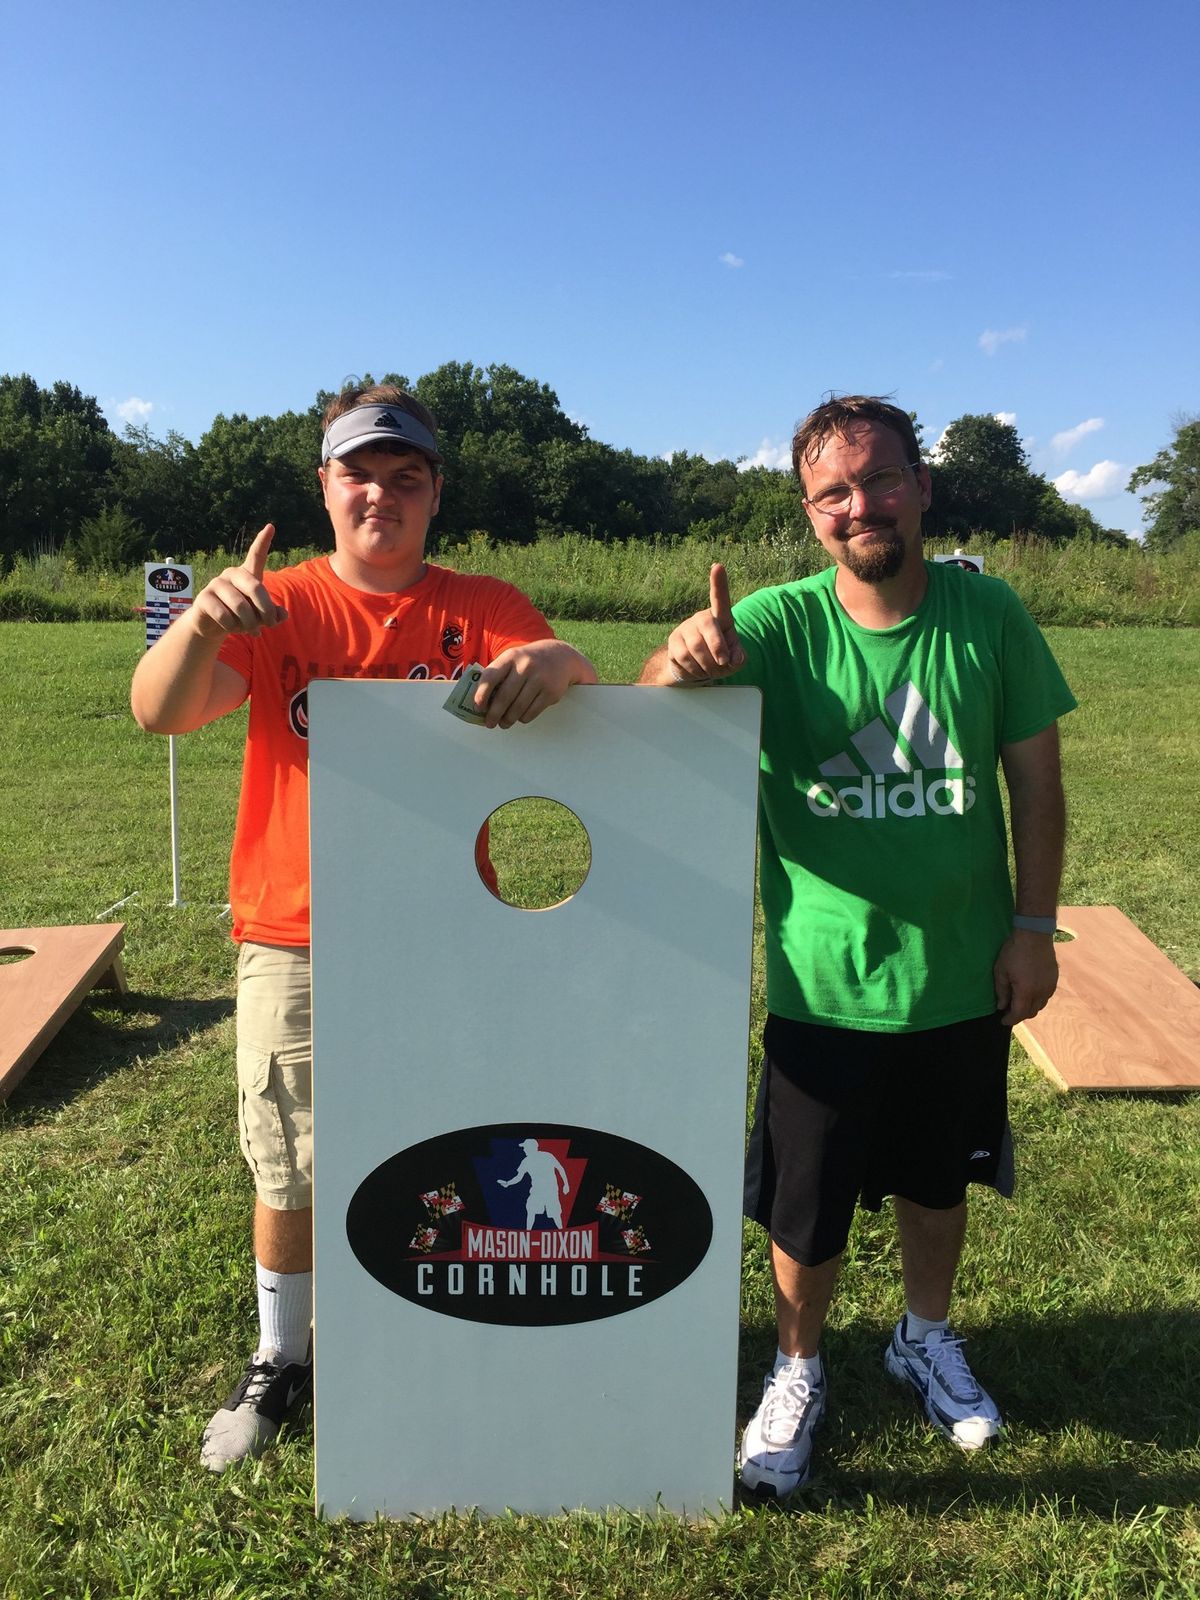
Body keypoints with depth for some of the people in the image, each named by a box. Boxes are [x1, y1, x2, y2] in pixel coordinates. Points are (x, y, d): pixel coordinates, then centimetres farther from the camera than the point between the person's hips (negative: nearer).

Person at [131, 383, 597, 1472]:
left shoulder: (484, 610, -2)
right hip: (294, 943, 0)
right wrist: (202, 622, -39)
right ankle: (281, 1362, 37)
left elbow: (594, 706, -18)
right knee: (289, 1171, 14)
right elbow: (160, 713, -17)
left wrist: (558, 662, -43)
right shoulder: (275, 606, -2)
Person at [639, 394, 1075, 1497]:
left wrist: (1033, 927, -4)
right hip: (827, 985, -1)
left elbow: (1035, 780, -1)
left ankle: (927, 1337, 51)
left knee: (937, 1180, 23)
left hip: (964, 976, 2)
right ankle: (798, 1371, 40)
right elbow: (652, 707, -27)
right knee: (806, 1208, 11)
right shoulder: (780, 624, -12)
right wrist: (681, 662, -49)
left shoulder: (989, 616, -8)